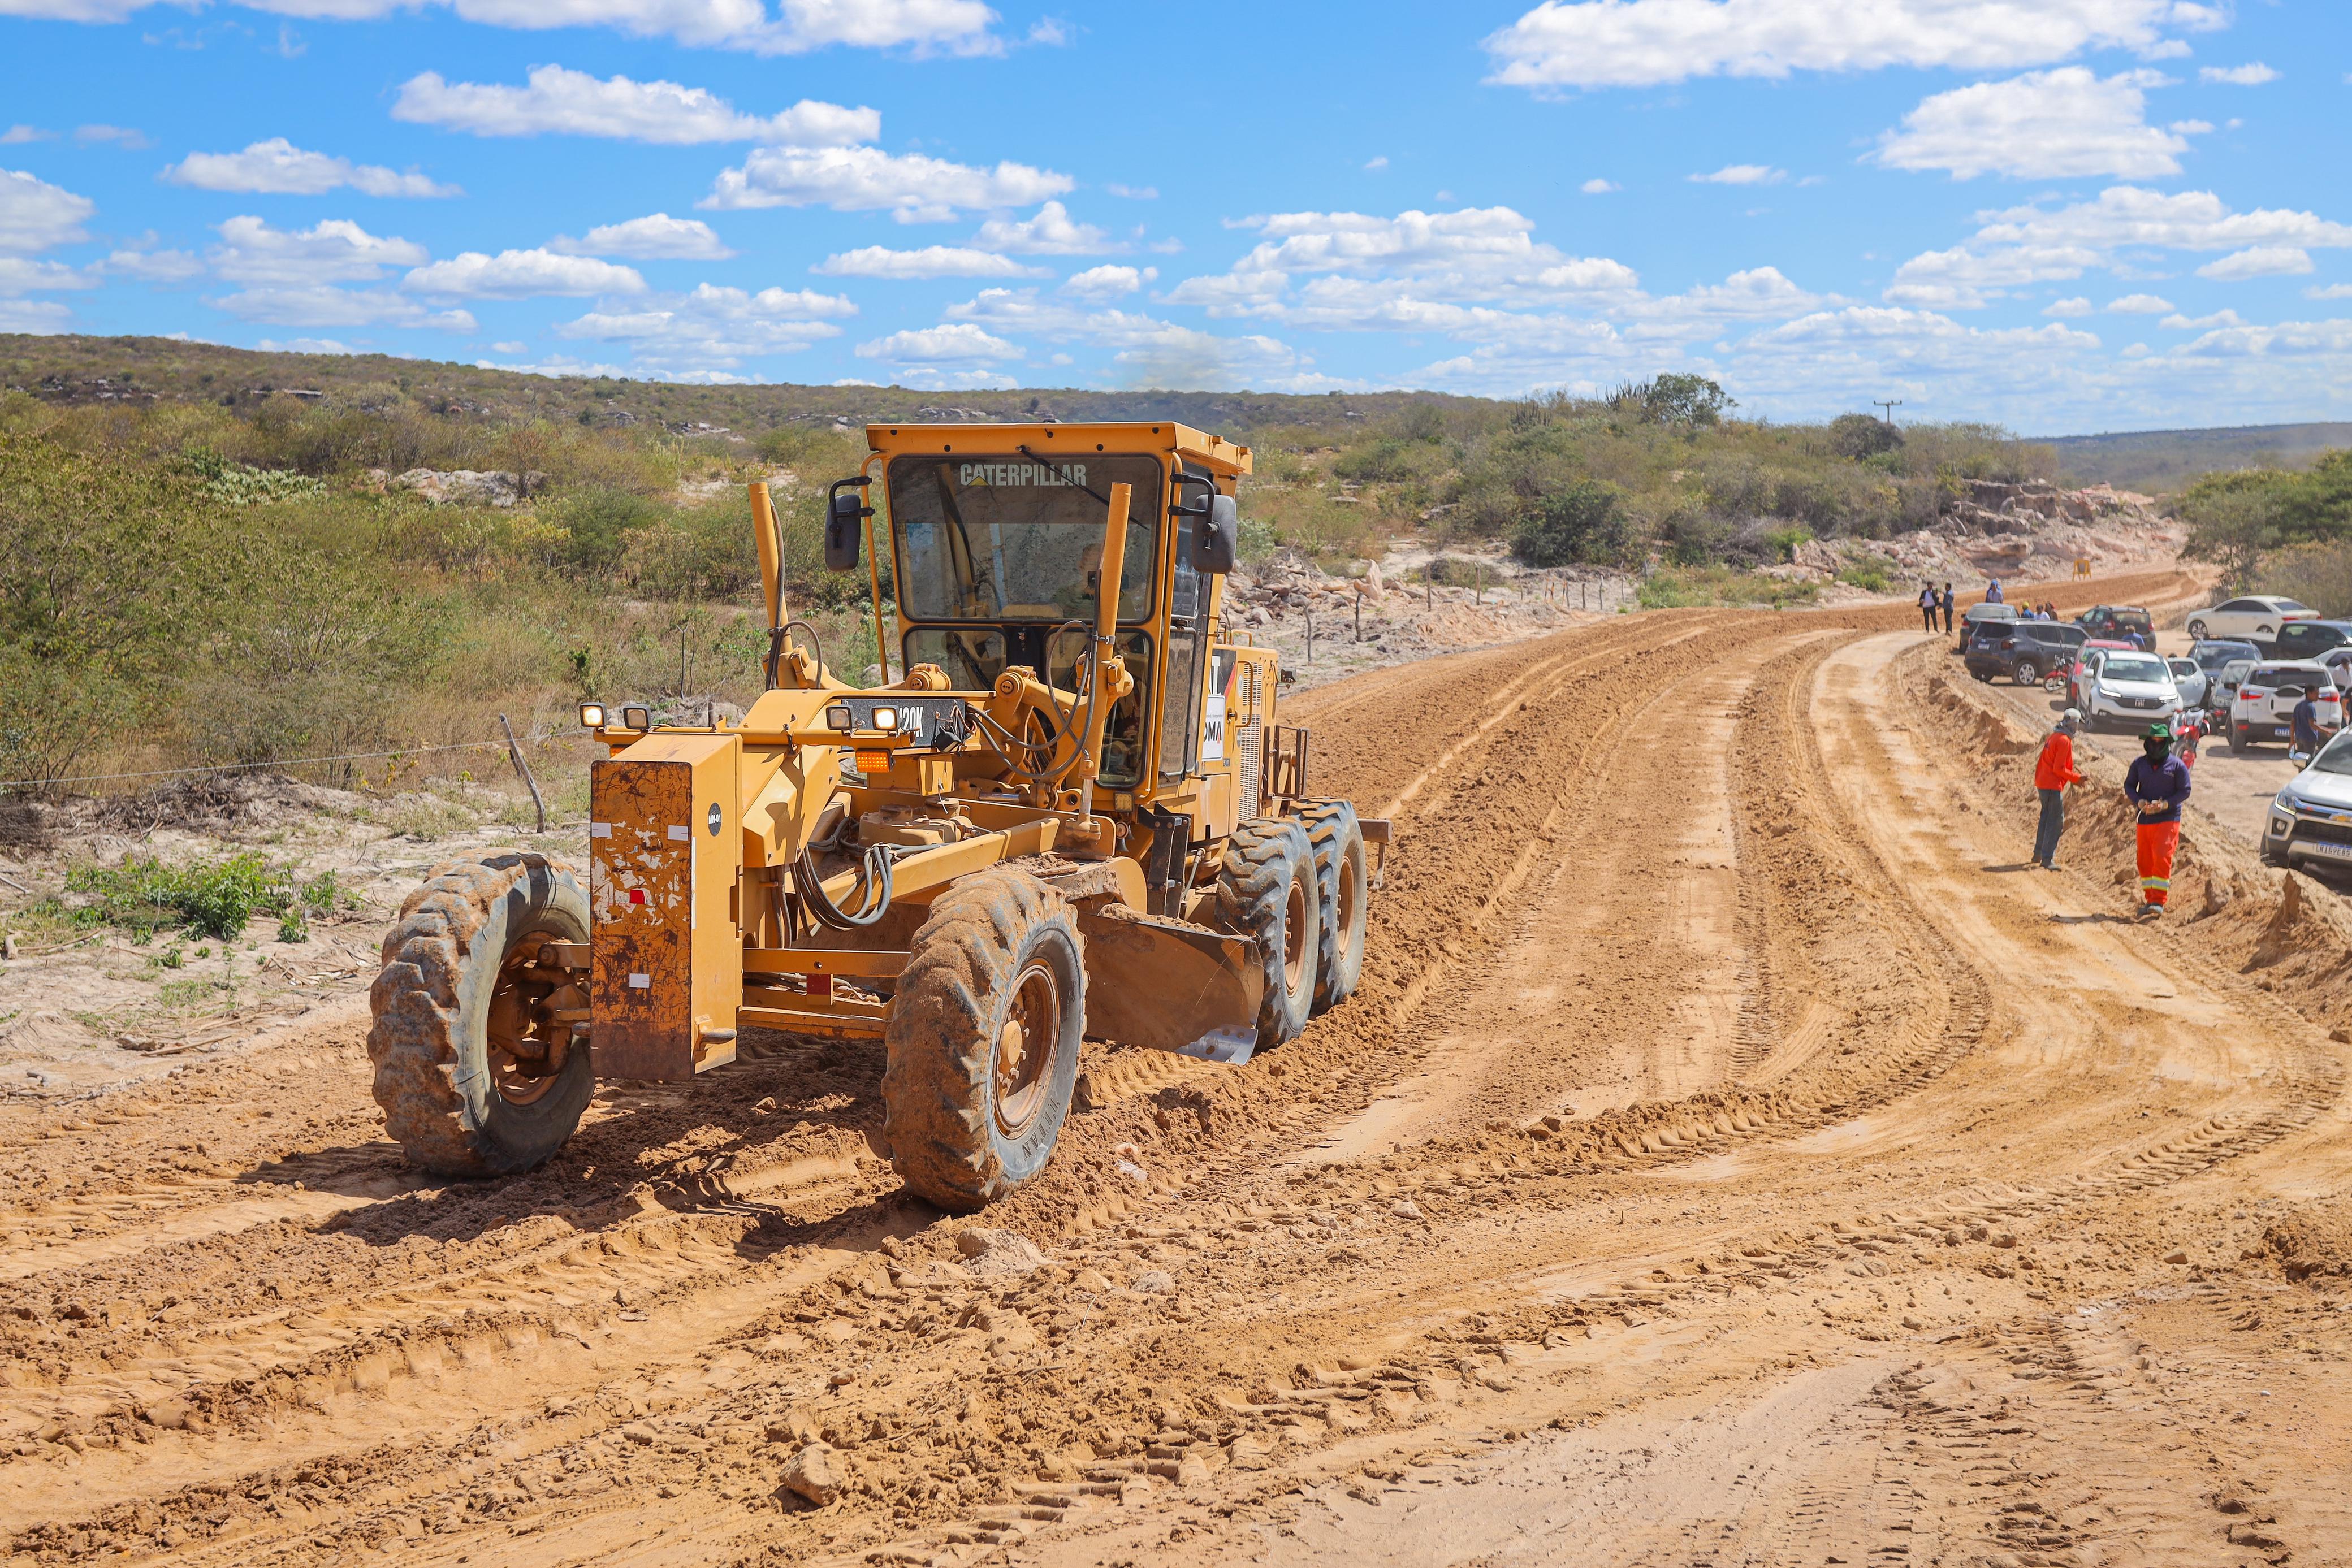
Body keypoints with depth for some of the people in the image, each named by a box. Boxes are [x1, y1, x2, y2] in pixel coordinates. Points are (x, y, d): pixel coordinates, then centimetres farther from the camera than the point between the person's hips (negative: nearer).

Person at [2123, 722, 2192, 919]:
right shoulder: (2139, 763, 10)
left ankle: (2159, 901, -15)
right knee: (2145, 861, 7)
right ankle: (2150, 898, 18)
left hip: (2168, 819, -4)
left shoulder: (2177, 765, 0)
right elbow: (2129, 786, 10)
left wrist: (2165, 804, -16)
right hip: (2144, 819, 4)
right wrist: (2140, 802, -9)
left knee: (2162, 858, -14)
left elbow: (2185, 791, -1)